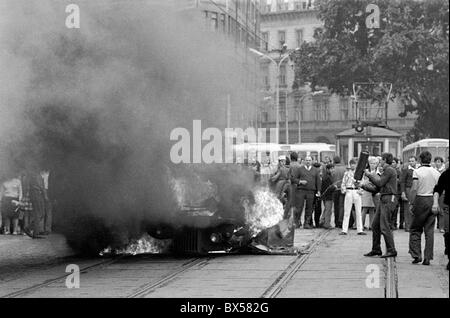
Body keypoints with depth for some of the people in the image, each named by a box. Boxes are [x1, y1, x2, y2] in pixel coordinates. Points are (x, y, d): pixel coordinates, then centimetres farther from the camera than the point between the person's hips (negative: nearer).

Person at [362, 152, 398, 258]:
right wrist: (364, 186, 15)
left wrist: (370, 175, -4)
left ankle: (391, 250, -4)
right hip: (383, 199, 10)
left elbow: (379, 183, -15)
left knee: (384, 226, -10)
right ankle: (376, 249, 18)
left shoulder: (389, 170, -11)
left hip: (388, 200, -10)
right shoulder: (385, 171, 19)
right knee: (375, 225, 12)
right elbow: (378, 187, 19)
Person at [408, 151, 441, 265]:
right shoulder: (437, 173, 7)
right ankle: (427, 258, 5)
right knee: (430, 231, 6)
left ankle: (416, 255, 1)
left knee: (415, 230, 7)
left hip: (420, 200, -4)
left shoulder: (417, 171, -6)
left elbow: (414, 189, -12)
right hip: (433, 201, 4)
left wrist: (412, 203, -7)